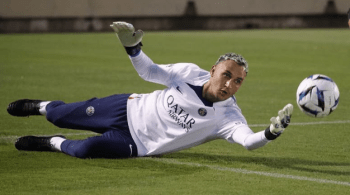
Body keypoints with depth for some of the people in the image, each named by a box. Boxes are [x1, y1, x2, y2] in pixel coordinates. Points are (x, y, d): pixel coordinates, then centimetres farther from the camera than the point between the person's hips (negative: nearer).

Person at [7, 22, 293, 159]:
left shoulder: (227, 116, -24)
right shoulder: (191, 74, -14)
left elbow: (248, 140, -42)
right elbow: (148, 71, 0)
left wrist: (271, 132, -63)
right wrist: (132, 46, -18)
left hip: (138, 144, -2)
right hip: (129, 110, 2)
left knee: (85, 150, -26)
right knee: (59, 117, 11)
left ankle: (53, 144, 8)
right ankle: (41, 106, 48)